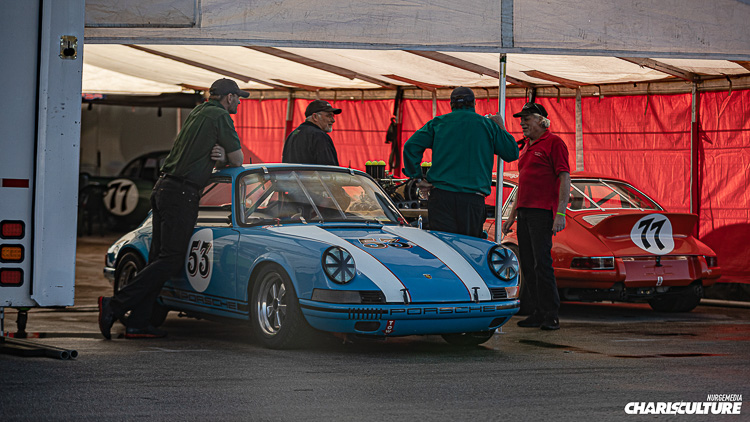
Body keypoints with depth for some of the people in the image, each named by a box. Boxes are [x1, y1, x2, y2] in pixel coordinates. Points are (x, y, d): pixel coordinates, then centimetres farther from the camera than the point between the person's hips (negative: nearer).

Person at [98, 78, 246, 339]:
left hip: (163, 189, 9)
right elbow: (237, 160, -5)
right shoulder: (220, 116, -6)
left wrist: (221, 158, 2)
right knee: (171, 261, -8)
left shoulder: (198, 113, 21)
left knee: (159, 258, 8)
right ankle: (115, 305, -15)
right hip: (181, 193, -9)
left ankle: (137, 324, 4)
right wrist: (226, 158, 17)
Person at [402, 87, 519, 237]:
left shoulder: (438, 123, 9)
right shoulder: (487, 125, 8)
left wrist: (417, 178, 3)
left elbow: (411, 146, 0)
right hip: (473, 199, 0)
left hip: (441, 196, 0)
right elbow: (512, 153, 13)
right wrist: (501, 129, 26)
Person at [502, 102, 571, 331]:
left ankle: (551, 315, -9)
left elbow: (564, 179, -11)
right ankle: (538, 313, 11)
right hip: (524, 210, 9)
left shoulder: (554, 143, -5)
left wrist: (560, 214, -18)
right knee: (527, 264, 6)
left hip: (542, 212, -9)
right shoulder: (527, 147, 21)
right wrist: (512, 215, 24)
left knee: (542, 262, -12)